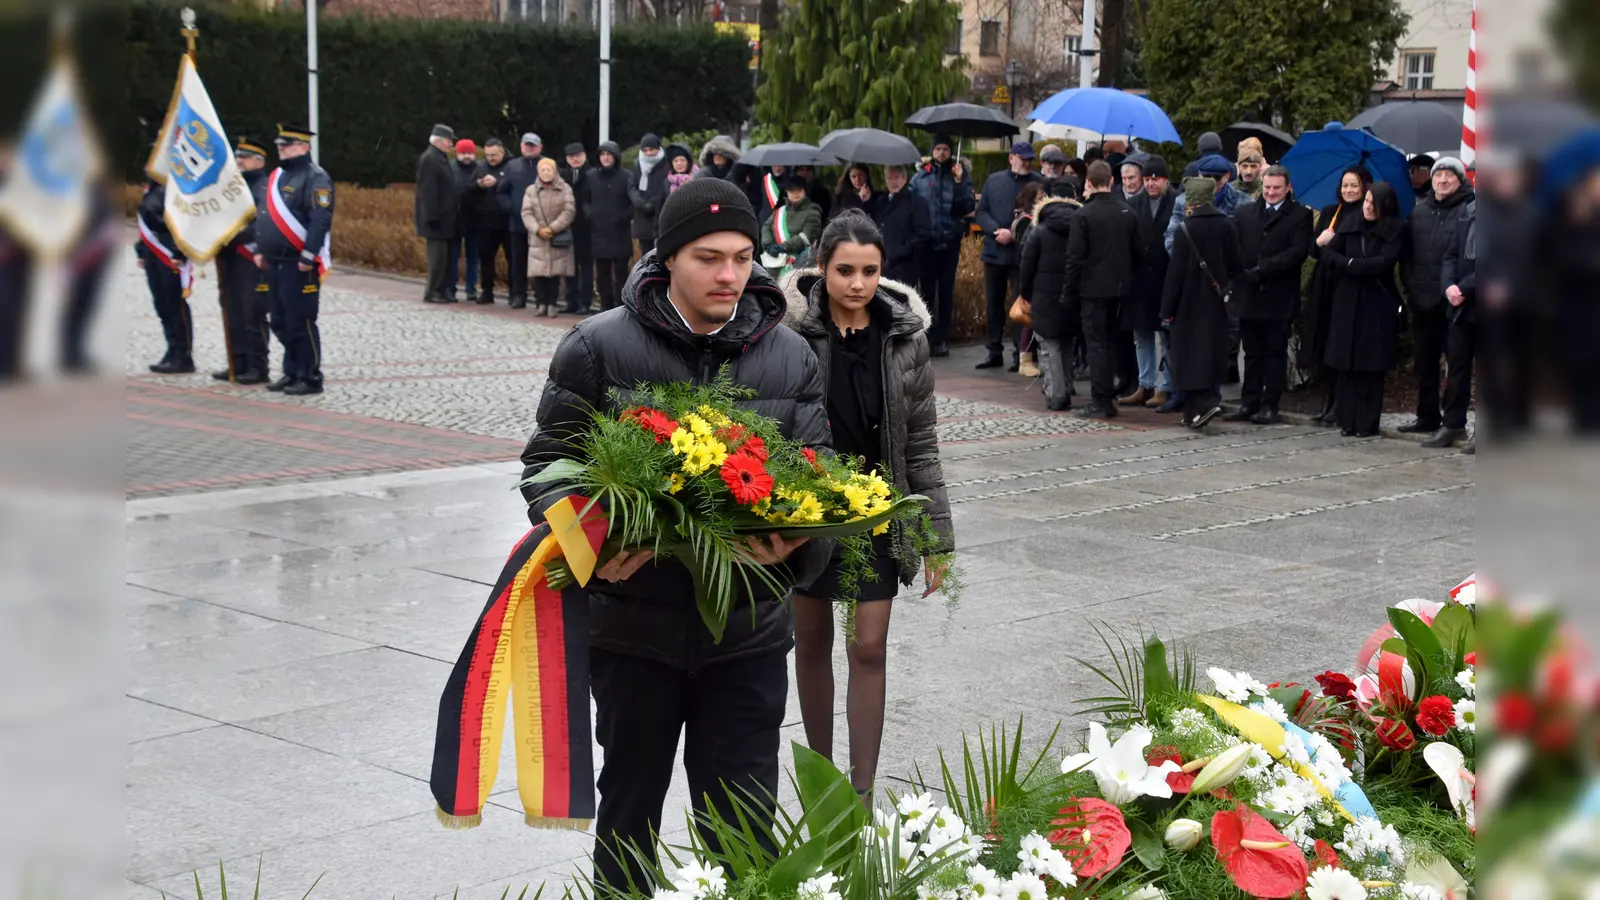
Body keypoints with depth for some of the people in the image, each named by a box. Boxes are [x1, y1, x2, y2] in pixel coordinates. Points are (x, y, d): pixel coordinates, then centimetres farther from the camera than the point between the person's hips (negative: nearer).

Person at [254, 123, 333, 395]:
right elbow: (266, 216, 23)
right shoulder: (277, 176, 17)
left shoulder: (315, 178, -11)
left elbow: (321, 220, -19)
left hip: (299, 264, -9)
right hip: (275, 262, 9)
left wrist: (308, 257, -23)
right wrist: (260, 249, 16)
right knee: (281, 322, 13)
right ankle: (292, 372, 22)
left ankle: (310, 378, 1)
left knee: (301, 322, -6)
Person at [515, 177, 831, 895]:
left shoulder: (791, 358, 3)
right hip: (632, 623, -1)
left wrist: (795, 544, -17)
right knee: (630, 805, 16)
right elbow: (549, 461, -1)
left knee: (744, 821, 6)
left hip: (749, 628, 2)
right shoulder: (600, 346, -6)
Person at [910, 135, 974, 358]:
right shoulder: (920, 176, 2)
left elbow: (968, 207, -6)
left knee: (946, 291, 4)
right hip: (926, 242, 0)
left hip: (950, 241, 0)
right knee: (927, 290, 4)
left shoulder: (959, 174, 3)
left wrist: (959, 182, -16)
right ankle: (926, 337, 10)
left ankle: (942, 339, 7)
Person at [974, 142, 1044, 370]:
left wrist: (1014, 234, -16)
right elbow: (980, 212, 7)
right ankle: (994, 351, 19)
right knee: (994, 303, 10)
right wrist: (997, 231, -10)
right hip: (994, 251, 4)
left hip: (1022, 254, -4)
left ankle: (1020, 353, 4)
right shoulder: (994, 181, 10)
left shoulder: (1038, 183, -3)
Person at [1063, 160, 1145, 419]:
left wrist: (1069, 292, -5)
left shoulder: (1084, 215, -13)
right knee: (1109, 341, 16)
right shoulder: (1127, 213, 4)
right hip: (1120, 288, 5)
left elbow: (1075, 258, -13)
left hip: (1093, 289, -5)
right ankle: (1108, 397, 18)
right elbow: (1139, 253, 9)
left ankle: (1100, 402, -4)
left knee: (1097, 344, -2)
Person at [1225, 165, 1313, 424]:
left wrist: (1262, 269, -16)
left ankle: (1269, 406, 6)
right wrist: (1245, 271, -11)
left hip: (1279, 297, -3)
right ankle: (1248, 404, 13)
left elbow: (1298, 251, -11)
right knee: (1252, 353, 9)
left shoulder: (1300, 215, 0)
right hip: (1249, 294, 4)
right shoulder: (1244, 213, 13)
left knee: (1275, 353, 3)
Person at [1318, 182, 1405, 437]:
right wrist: (1363, 267, -12)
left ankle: (1367, 423, 3)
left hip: (1377, 305, -3)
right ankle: (1347, 420, 6)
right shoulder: (1349, 226, 9)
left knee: (1371, 366, -2)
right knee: (1347, 365, 1)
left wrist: (1349, 264, -7)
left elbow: (1383, 263, -12)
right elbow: (1328, 253, -2)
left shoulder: (1395, 230, 0)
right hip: (1347, 303, 3)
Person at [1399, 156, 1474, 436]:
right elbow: (1407, 252, 16)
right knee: (1424, 361, 13)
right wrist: (1410, 284, 7)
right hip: (1423, 300, 6)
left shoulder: (1468, 211, -5)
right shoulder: (1419, 211, 13)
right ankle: (1427, 416, 22)